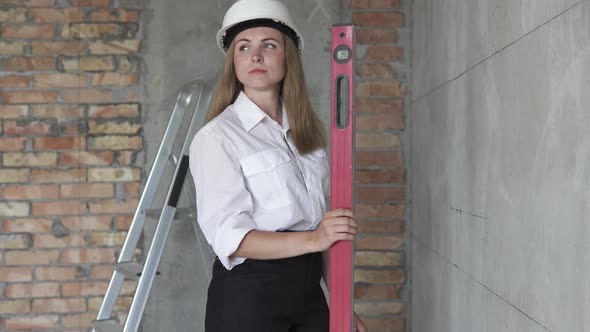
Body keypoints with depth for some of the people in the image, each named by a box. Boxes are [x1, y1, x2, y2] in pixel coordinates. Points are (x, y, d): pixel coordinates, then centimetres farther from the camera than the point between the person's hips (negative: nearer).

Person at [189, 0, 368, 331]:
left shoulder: (307, 132, 10)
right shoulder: (216, 138, -9)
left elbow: (322, 226, 12)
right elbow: (229, 237, -18)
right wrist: (312, 239, -29)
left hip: (309, 290, 6)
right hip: (248, 296, -5)